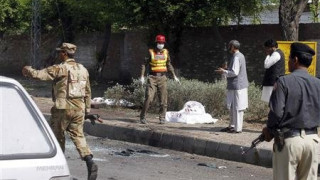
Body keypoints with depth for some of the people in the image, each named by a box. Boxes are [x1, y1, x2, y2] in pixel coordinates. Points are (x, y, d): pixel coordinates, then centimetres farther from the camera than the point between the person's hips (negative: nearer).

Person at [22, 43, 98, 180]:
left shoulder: (60, 69, -10)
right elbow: (88, 91, 15)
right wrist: (87, 108, 22)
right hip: (79, 108, 5)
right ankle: (89, 161, -13)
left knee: (58, 135, 10)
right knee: (78, 135, 6)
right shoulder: (83, 69, 10)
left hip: (63, 107, -5)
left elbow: (39, 74, -10)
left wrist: (28, 70, 11)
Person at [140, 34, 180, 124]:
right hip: (152, 77, -3)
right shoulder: (151, 52, -3)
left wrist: (174, 76, 14)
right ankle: (142, 117, -1)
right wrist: (142, 76, -9)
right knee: (149, 98, -11)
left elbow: (169, 65, 17)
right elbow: (144, 64, -1)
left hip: (162, 77, 3)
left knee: (163, 99, -1)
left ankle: (162, 118, 9)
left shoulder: (166, 52, 7)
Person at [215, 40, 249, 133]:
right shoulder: (240, 56, 14)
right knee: (232, 107, 17)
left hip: (237, 87, -10)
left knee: (237, 108, -4)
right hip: (240, 85, 10)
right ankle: (232, 126, 24)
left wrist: (224, 71, -10)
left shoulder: (236, 57, -17)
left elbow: (234, 72, -22)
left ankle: (238, 128, 1)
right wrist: (225, 71, 18)